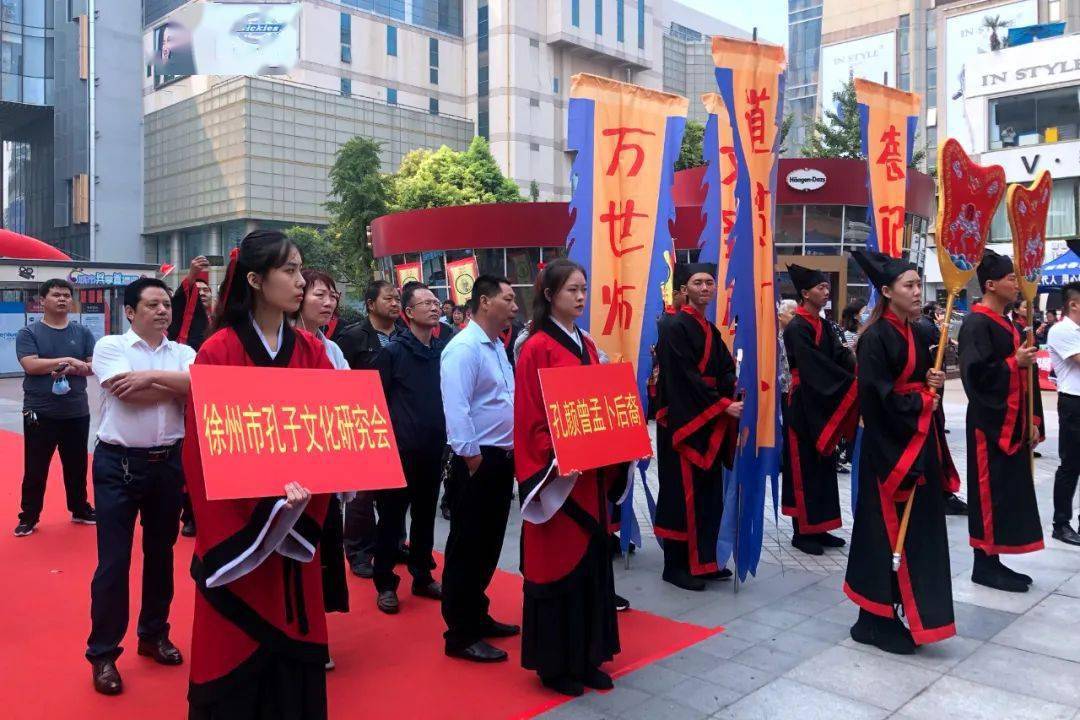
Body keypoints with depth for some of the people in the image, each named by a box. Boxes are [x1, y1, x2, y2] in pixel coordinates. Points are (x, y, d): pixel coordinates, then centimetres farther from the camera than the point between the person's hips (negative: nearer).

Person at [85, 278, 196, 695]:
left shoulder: (183, 353, 6)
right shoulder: (110, 347, -3)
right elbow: (127, 392, -19)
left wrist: (151, 376, -17)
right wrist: (179, 388, -9)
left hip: (169, 462, 4)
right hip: (118, 463, -4)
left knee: (161, 552, 15)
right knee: (113, 560, 0)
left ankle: (154, 635, 32)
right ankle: (103, 653, 13)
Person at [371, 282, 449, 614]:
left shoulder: (445, 350, 5)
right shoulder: (393, 351, -8)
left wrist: (446, 432, 9)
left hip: (433, 448, 5)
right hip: (400, 449, -4)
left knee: (425, 515, 15)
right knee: (392, 517, 4)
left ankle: (423, 577, 28)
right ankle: (385, 584, 17)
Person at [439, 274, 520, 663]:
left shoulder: (497, 347, 14)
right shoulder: (463, 348, -16)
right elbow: (456, 410, -23)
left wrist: (508, 453, 15)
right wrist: (473, 459, -21)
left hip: (502, 459, 9)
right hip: (479, 461, -9)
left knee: (489, 546, 17)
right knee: (467, 549, 0)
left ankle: (477, 616, 31)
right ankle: (461, 635, 10)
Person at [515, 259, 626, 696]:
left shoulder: (586, 345, 12)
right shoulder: (537, 349, -11)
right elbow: (530, 419, -15)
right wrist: (555, 459, -25)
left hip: (592, 473, 8)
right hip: (557, 475, -8)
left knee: (590, 562, 13)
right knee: (557, 564, 2)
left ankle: (585, 657, 26)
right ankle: (554, 664, 17)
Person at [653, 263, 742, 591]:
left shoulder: (710, 330, 16)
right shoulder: (674, 326, -11)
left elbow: (724, 370, 9)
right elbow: (686, 377, -18)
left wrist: (735, 390, -12)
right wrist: (723, 405, -19)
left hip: (710, 422, 8)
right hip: (683, 420, -8)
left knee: (709, 493, 11)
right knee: (683, 494, -3)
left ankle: (702, 561, 21)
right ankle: (675, 566, 8)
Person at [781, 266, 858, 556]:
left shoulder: (822, 325, 12)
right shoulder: (796, 328, -14)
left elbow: (840, 355, 1)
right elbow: (815, 367, -22)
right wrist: (853, 383, -23)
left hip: (823, 403, 9)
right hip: (803, 404, -9)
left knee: (823, 465, 12)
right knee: (804, 466, -1)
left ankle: (818, 528, 21)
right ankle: (802, 532, 9)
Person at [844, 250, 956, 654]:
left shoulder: (914, 334, 12)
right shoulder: (876, 338, -14)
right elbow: (877, 396, -20)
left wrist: (934, 381, -2)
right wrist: (921, 401, -10)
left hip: (918, 442, 9)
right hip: (889, 445, -9)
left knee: (914, 528, 12)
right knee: (887, 530, -3)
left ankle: (896, 613, 23)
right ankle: (875, 620, 8)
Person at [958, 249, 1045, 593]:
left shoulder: (1006, 324, 15)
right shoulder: (977, 324, -13)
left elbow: (1023, 377, 17)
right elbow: (976, 374, -23)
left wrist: (1032, 419, 13)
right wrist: (1014, 362, -17)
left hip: (1012, 422, 9)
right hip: (990, 423, -9)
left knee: (1010, 491, 11)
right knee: (991, 492, -3)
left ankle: (994, 561, 20)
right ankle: (984, 564, 7)